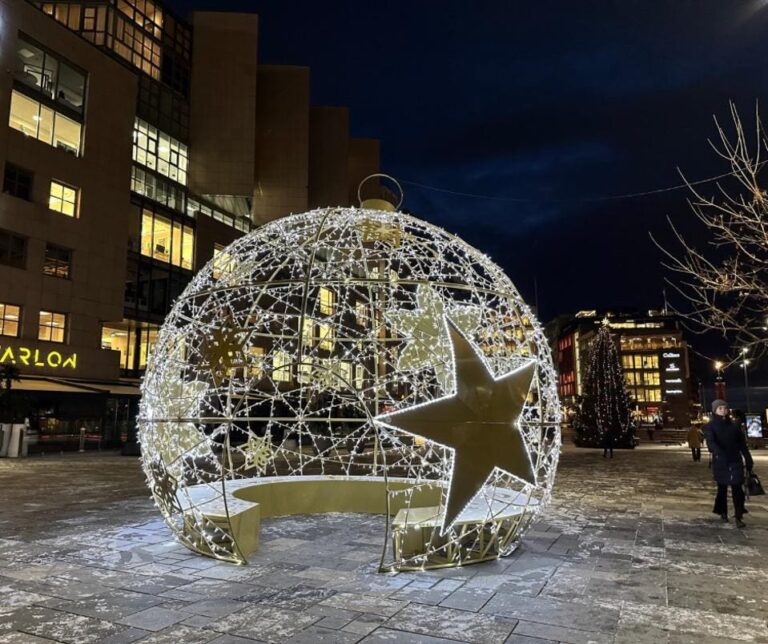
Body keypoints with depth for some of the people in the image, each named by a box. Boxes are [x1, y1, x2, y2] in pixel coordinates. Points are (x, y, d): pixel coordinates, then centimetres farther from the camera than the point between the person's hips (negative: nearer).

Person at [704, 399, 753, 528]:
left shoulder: (734, 425, 5)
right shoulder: (711, 426, -4)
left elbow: (742, 443, 8)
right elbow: (710, 442, -19)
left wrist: (748, 460, 4)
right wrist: (719, 453, -38)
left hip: (735, 461, 1)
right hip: (720, 462, -1)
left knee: (737, 488, -5)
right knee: (722, 488, 9)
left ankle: (738, 517, -1)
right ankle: (723, 512, 25)